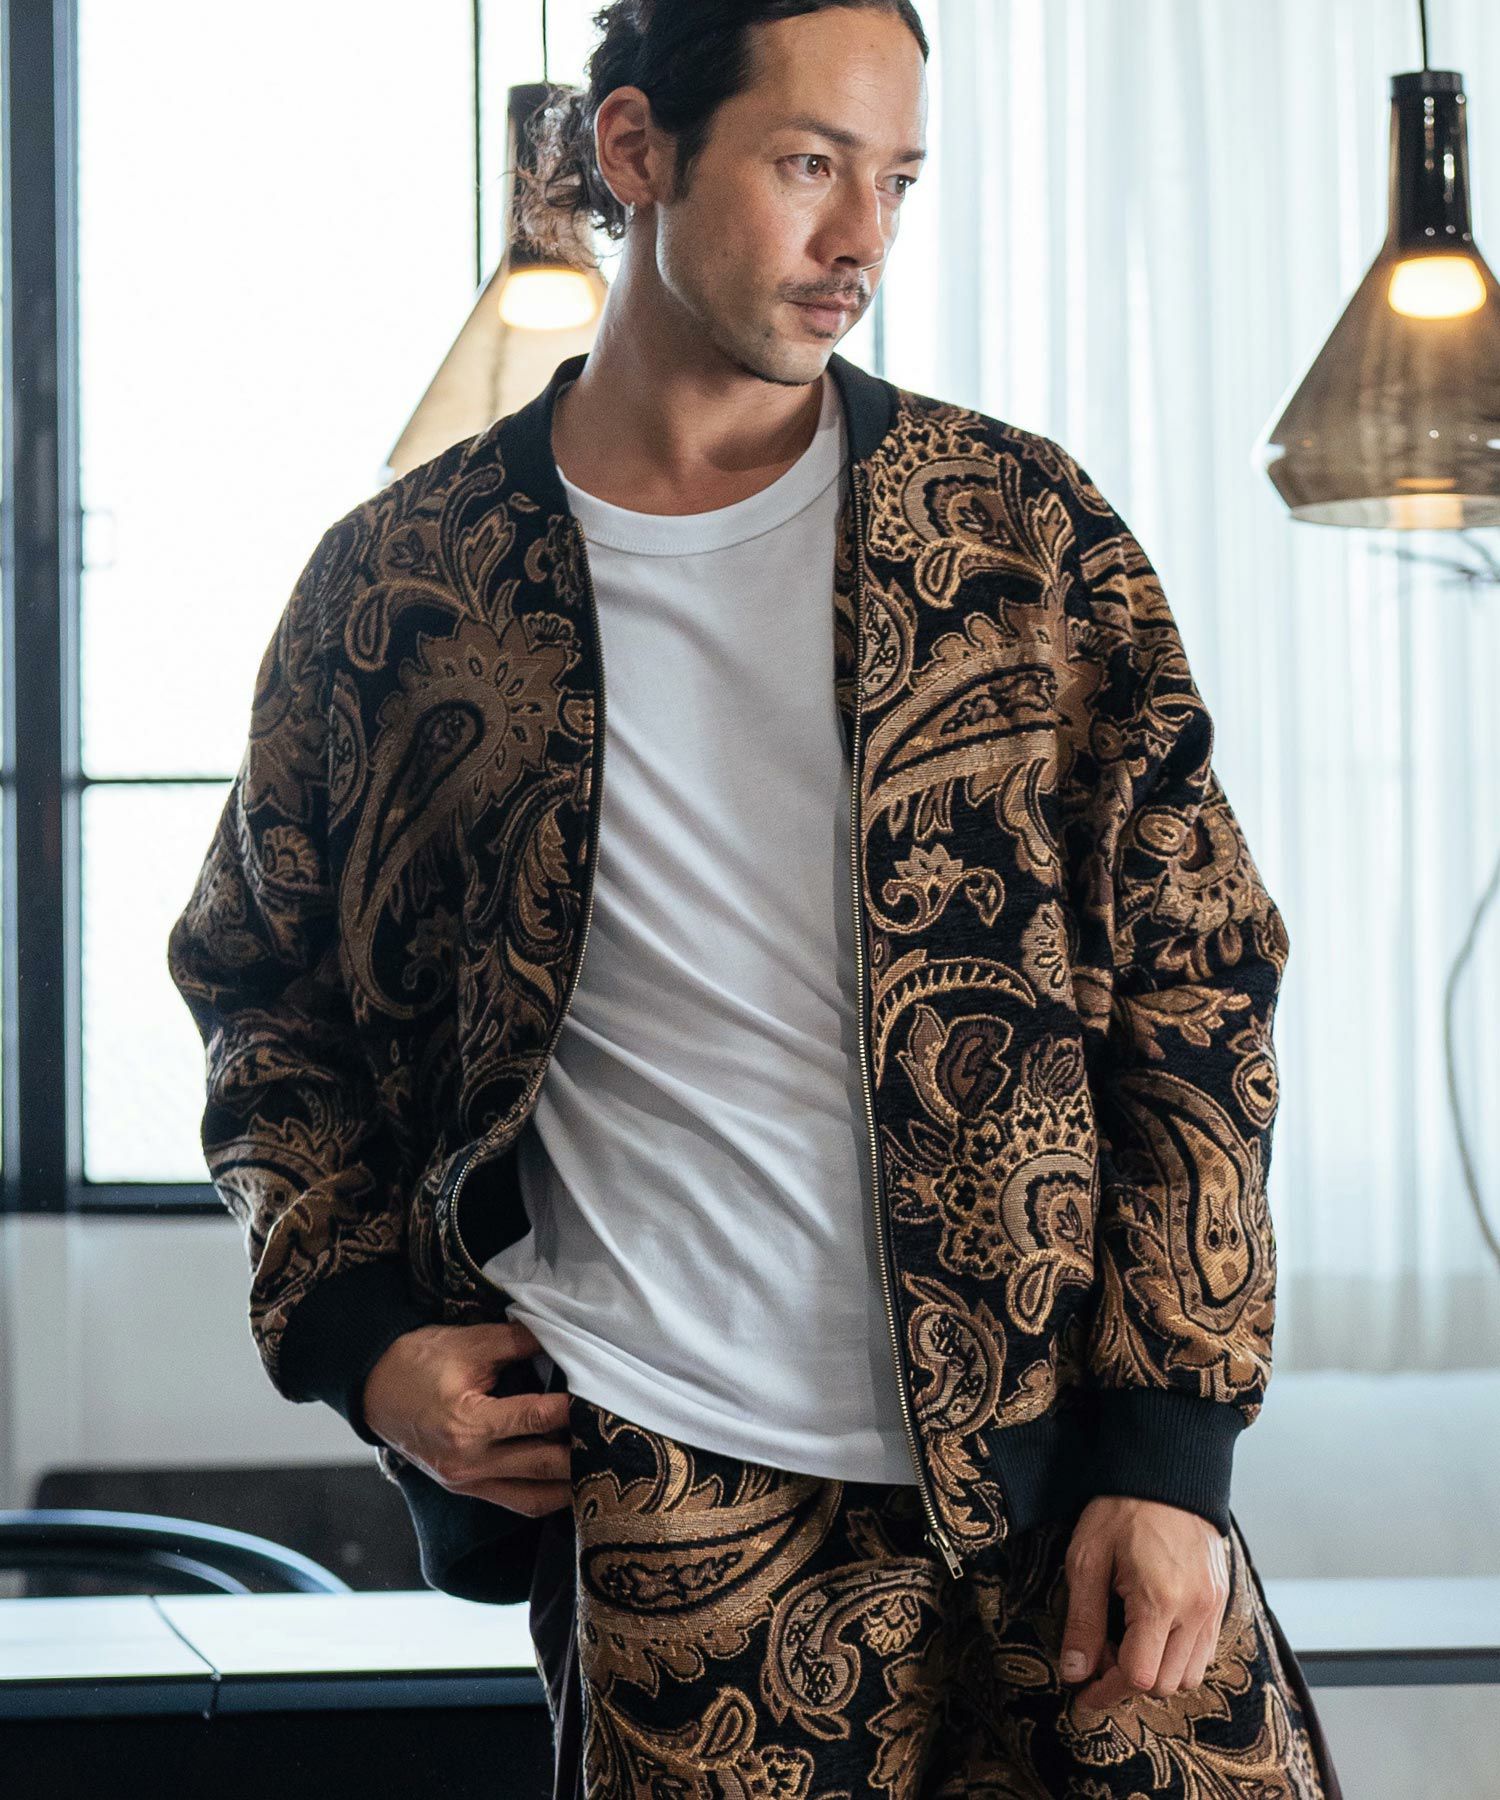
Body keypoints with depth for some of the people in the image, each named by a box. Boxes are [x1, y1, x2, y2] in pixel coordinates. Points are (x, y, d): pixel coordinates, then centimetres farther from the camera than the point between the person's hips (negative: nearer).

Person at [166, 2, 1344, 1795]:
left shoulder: (1021, 531, 5)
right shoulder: (395, 589, 4)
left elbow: (1188, 982, 3)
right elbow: (266, 991, 16)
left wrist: (1167, 1442, -4)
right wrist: (354, 1332, 2)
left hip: (1069, 1467, 1)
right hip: (665, 1518, -1)